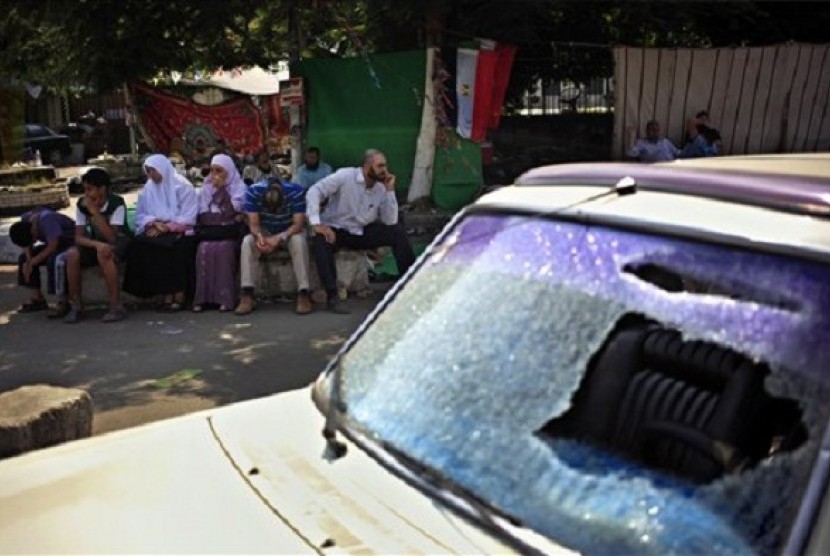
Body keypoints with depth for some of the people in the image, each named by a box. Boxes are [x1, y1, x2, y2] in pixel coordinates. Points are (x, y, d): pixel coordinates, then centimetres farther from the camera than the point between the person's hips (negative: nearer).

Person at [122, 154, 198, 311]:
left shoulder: (182, 186, -1)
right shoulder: (148, 188, 16)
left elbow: (188, 217, -8)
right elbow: (140, 215, 12)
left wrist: (167, 227, -18)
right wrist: (152, 223, -10)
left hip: (178, 232, -5)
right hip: (155, 231, 5)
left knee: (171, 246, -36)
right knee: (139, 244, -25)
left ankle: (178, 294, -24)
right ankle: (167, 293, -25)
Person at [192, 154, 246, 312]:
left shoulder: (238, 187, 7)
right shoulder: (206, 188, 19)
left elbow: (233, 212, -8)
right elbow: (202, 215, 14)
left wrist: (222, 189, -8)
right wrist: (222, 217, -1)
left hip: (229, 233, -3)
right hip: (210, 232, 3)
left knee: (223, 248, -32)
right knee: (204, 249, -28)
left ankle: (225, 298, -30)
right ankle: (202, 297, -26)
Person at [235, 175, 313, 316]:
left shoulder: (295, 191, -28)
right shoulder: (253, 191, -24)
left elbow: (298, 224, -27)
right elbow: (254, 224, -20)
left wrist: (279, 238, -42)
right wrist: (259, 237, -43)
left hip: (290, 231, -1)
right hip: (265, 232, 2)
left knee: (299, 241, -35)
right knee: (247, 242, -29)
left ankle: (303, 294, -35)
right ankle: (247, 295, -30)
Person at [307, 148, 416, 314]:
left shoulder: (381, 188, -1)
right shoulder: (345, 176, -16)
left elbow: (391, 221, -8)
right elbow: (314, 191, -22)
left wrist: (390, 190, -14)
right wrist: (317, 224, -31)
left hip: (362, 233, 4)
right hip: (336, 230, -4)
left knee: (398, 232, -13)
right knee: (322, 242, -38)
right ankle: (332, 296, -33)